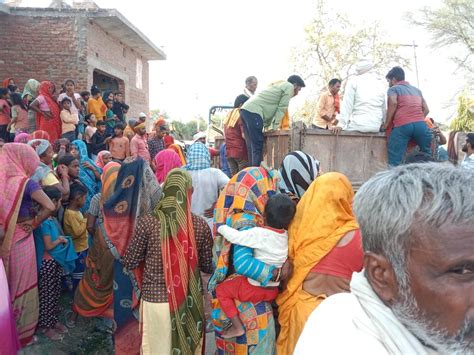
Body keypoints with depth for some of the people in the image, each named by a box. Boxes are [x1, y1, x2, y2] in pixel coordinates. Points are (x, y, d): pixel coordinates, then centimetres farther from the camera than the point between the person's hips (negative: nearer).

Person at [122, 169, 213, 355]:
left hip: (155, 301, -1)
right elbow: (208, 266, 2)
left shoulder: (147, 222, -13)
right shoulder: (201, 226, -8)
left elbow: (130, 263, -3)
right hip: (190, 303, 1)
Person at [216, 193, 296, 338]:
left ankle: (237, 327, 7)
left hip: (255, 288, -7)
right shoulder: (285, 235, -3)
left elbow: (235, 236, -27)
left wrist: (221, 227, -10)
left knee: (221, 290, 9)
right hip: (273, 291, 7)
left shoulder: (260, 233, -23)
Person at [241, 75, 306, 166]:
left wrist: (266, 126, 17)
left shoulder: (279, 85, 34)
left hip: (246, 110, 9)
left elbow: (270, 109, 25)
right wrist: (275, 126, 0)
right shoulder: (289, 86, 8)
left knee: (252, 146, 9)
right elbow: (282, 108, -1)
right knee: (258, 146, -9)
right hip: (253, 111, -9)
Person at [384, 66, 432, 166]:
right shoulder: (417, 90, 31)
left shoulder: (393, 89, 14)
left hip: (402, 126, -5)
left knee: (394, 162, -6)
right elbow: (426, 109, 20)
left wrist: (386, 124, -2)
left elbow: (393, 103, -7)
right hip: (420, 124, 5)